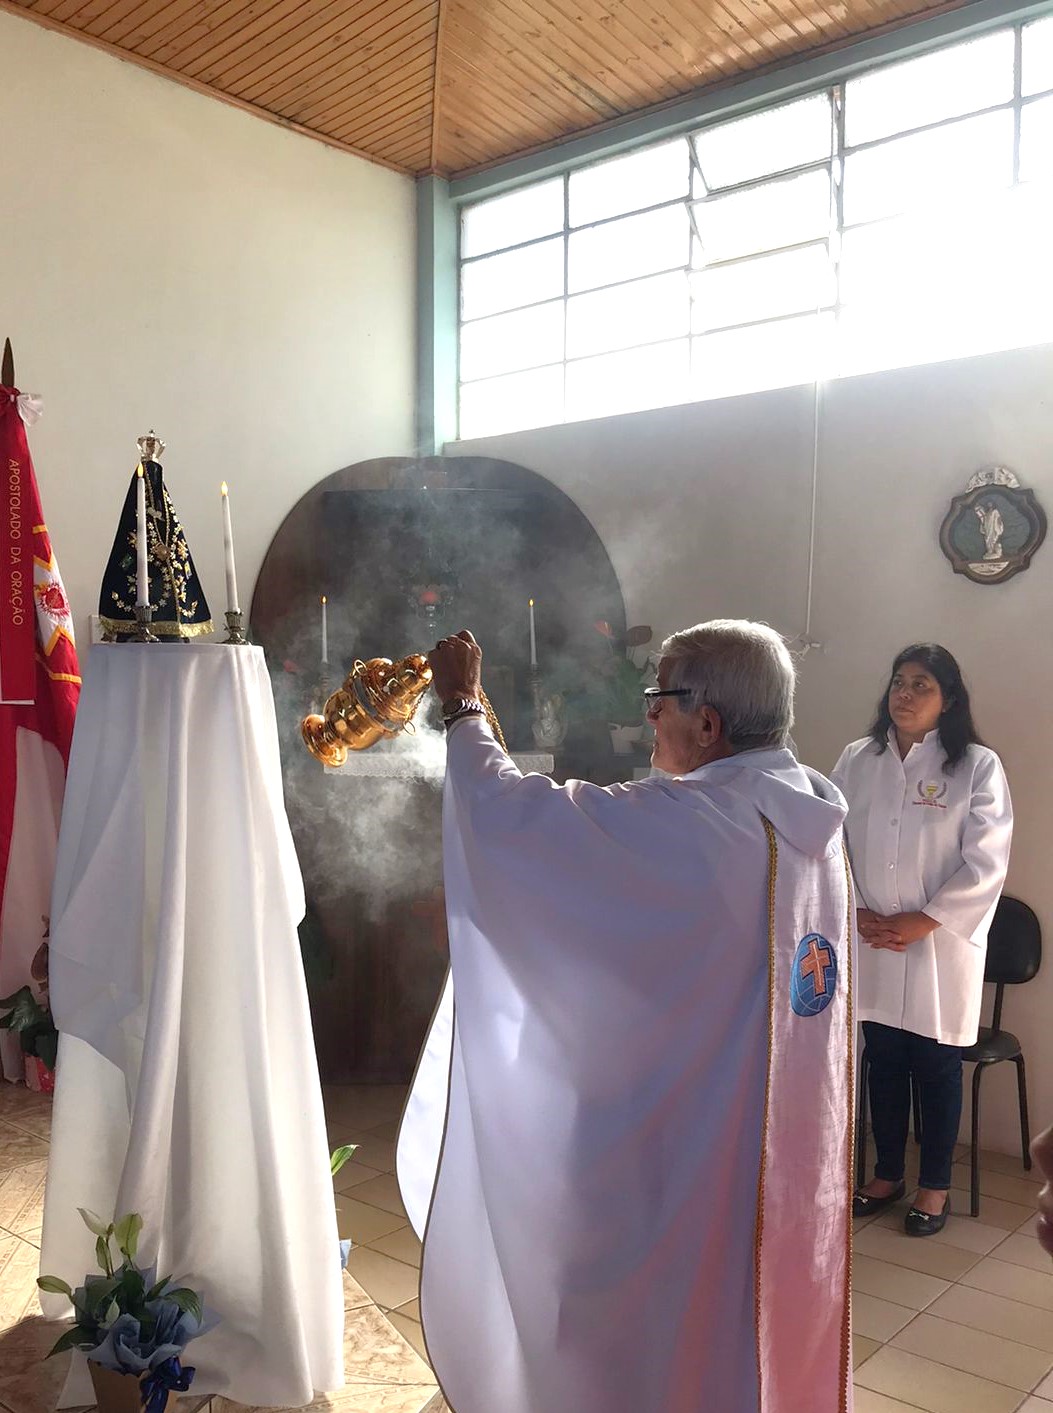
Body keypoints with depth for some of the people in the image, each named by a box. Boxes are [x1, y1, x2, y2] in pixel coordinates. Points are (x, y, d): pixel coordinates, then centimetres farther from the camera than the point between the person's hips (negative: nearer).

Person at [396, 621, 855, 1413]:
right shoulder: (810, 820, -1)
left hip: (687, 1156, -8)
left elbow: (508, 814, -22)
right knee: (768, 1333, 25)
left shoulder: (690, 824, -26)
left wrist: (462, 707, -6)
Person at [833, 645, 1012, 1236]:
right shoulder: (857, 760, 2)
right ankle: (887, 1175, 32)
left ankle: (936, 1186, 27)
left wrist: (924, 921, -14)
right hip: (872, 943, 3)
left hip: (942, 944, -3)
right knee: (883, 1062, 15)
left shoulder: (978, 766, -7)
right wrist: (857, 914, -8)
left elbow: (985, 863, -10)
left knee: (937, 1066, 9)